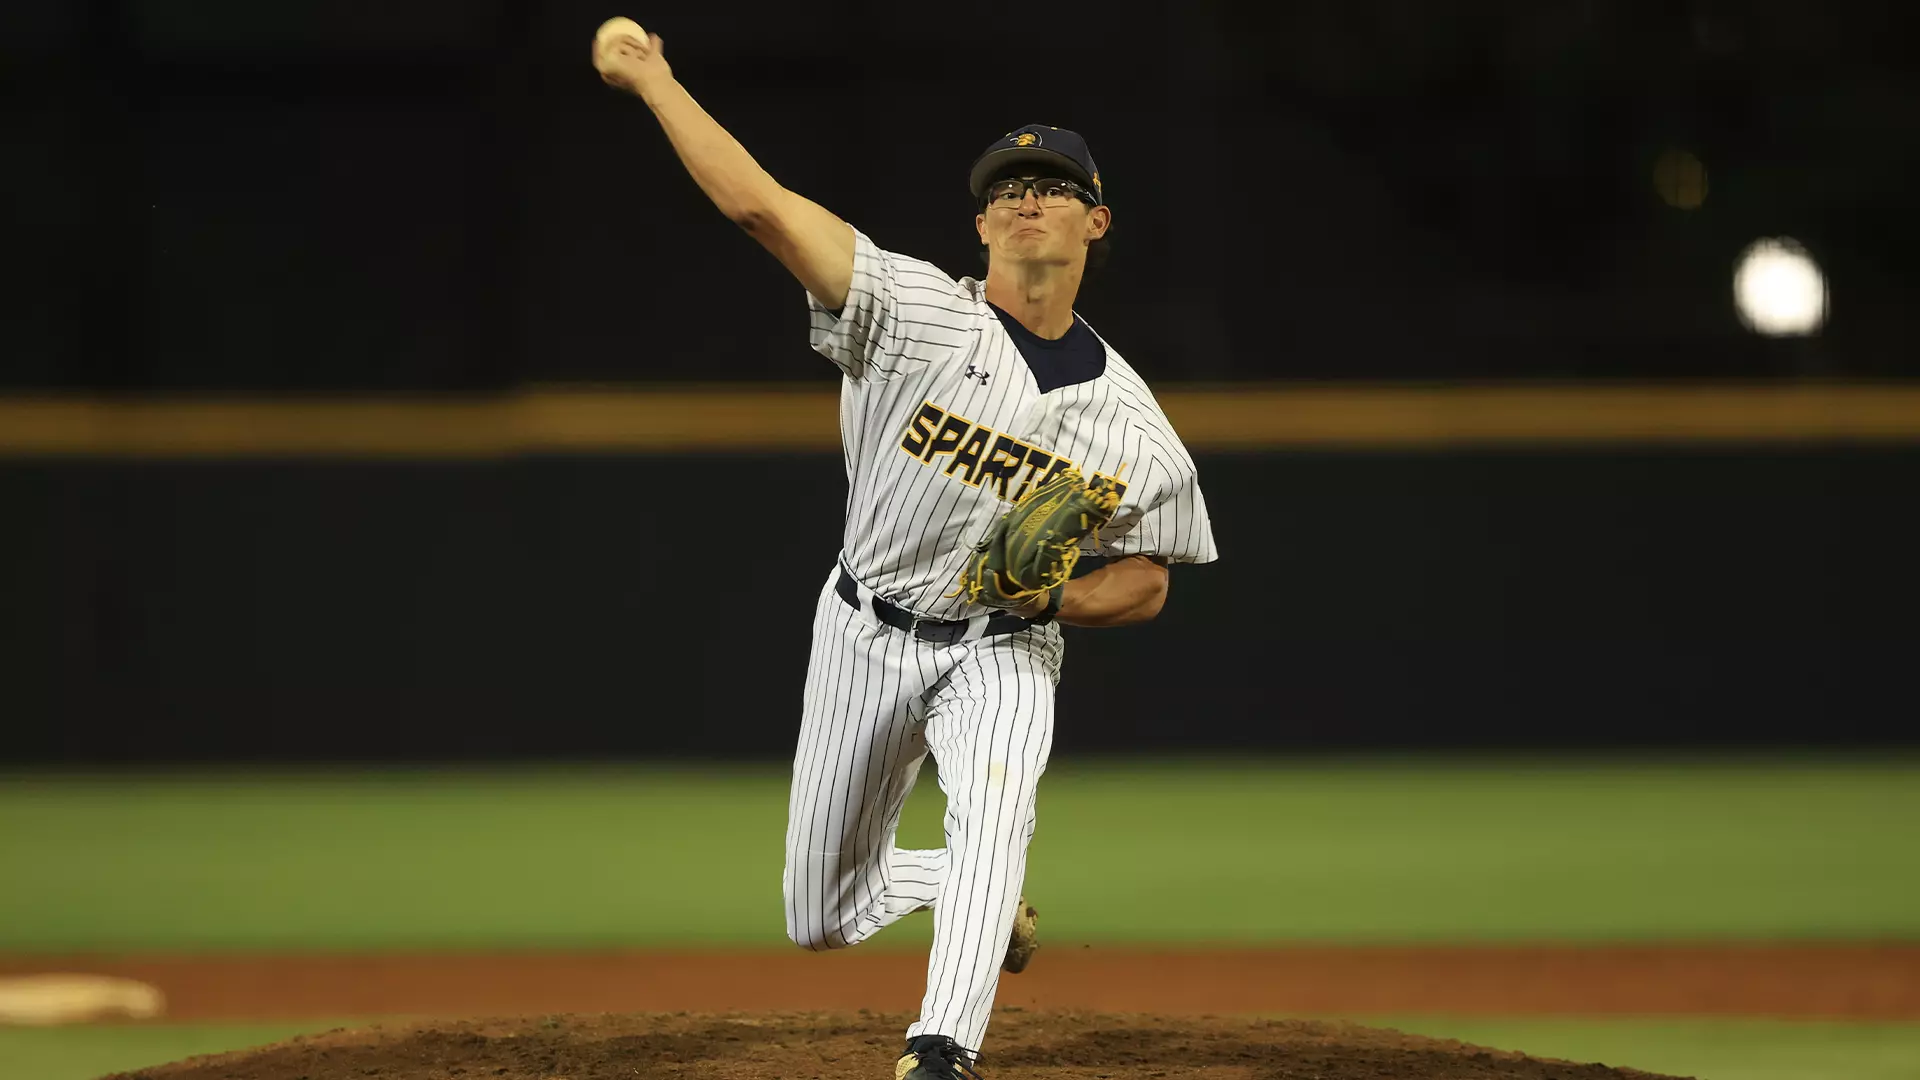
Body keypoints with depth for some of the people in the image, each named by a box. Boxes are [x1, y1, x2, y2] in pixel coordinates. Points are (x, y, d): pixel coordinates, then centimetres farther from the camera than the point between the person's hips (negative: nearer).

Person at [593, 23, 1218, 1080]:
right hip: (867, 634, 1)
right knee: (820, 920, 8)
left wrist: (1058, 596, -19)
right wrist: (651, 81, -24)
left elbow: (1146, 580, 3)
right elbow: (761, 205, -22)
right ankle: (976, 889, 40)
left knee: (992, 808, -33)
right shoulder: (918, 313, -14)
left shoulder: (1129, 421, -6)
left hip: (1002, 652, -1)